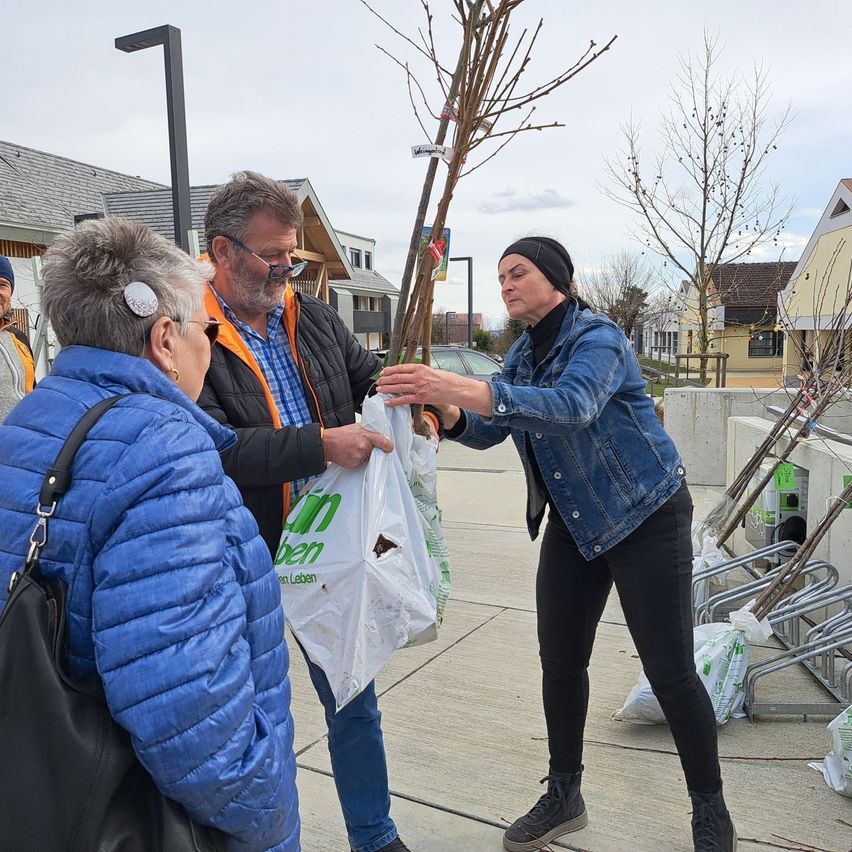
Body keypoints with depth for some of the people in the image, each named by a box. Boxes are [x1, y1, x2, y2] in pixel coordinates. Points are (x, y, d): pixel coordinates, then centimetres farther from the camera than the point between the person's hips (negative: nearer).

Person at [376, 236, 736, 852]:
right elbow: (489, 430, -1)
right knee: (560, 662, 9)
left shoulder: (597, 337, -18)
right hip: (574, 524, 7)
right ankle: (564, 796, 28)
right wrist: (451, 415, -24)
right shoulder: (524, 352, 6)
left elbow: (574, 404, -39)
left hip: (646, 517, -7)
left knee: (670, 670, -1)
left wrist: (466, 390, -51)